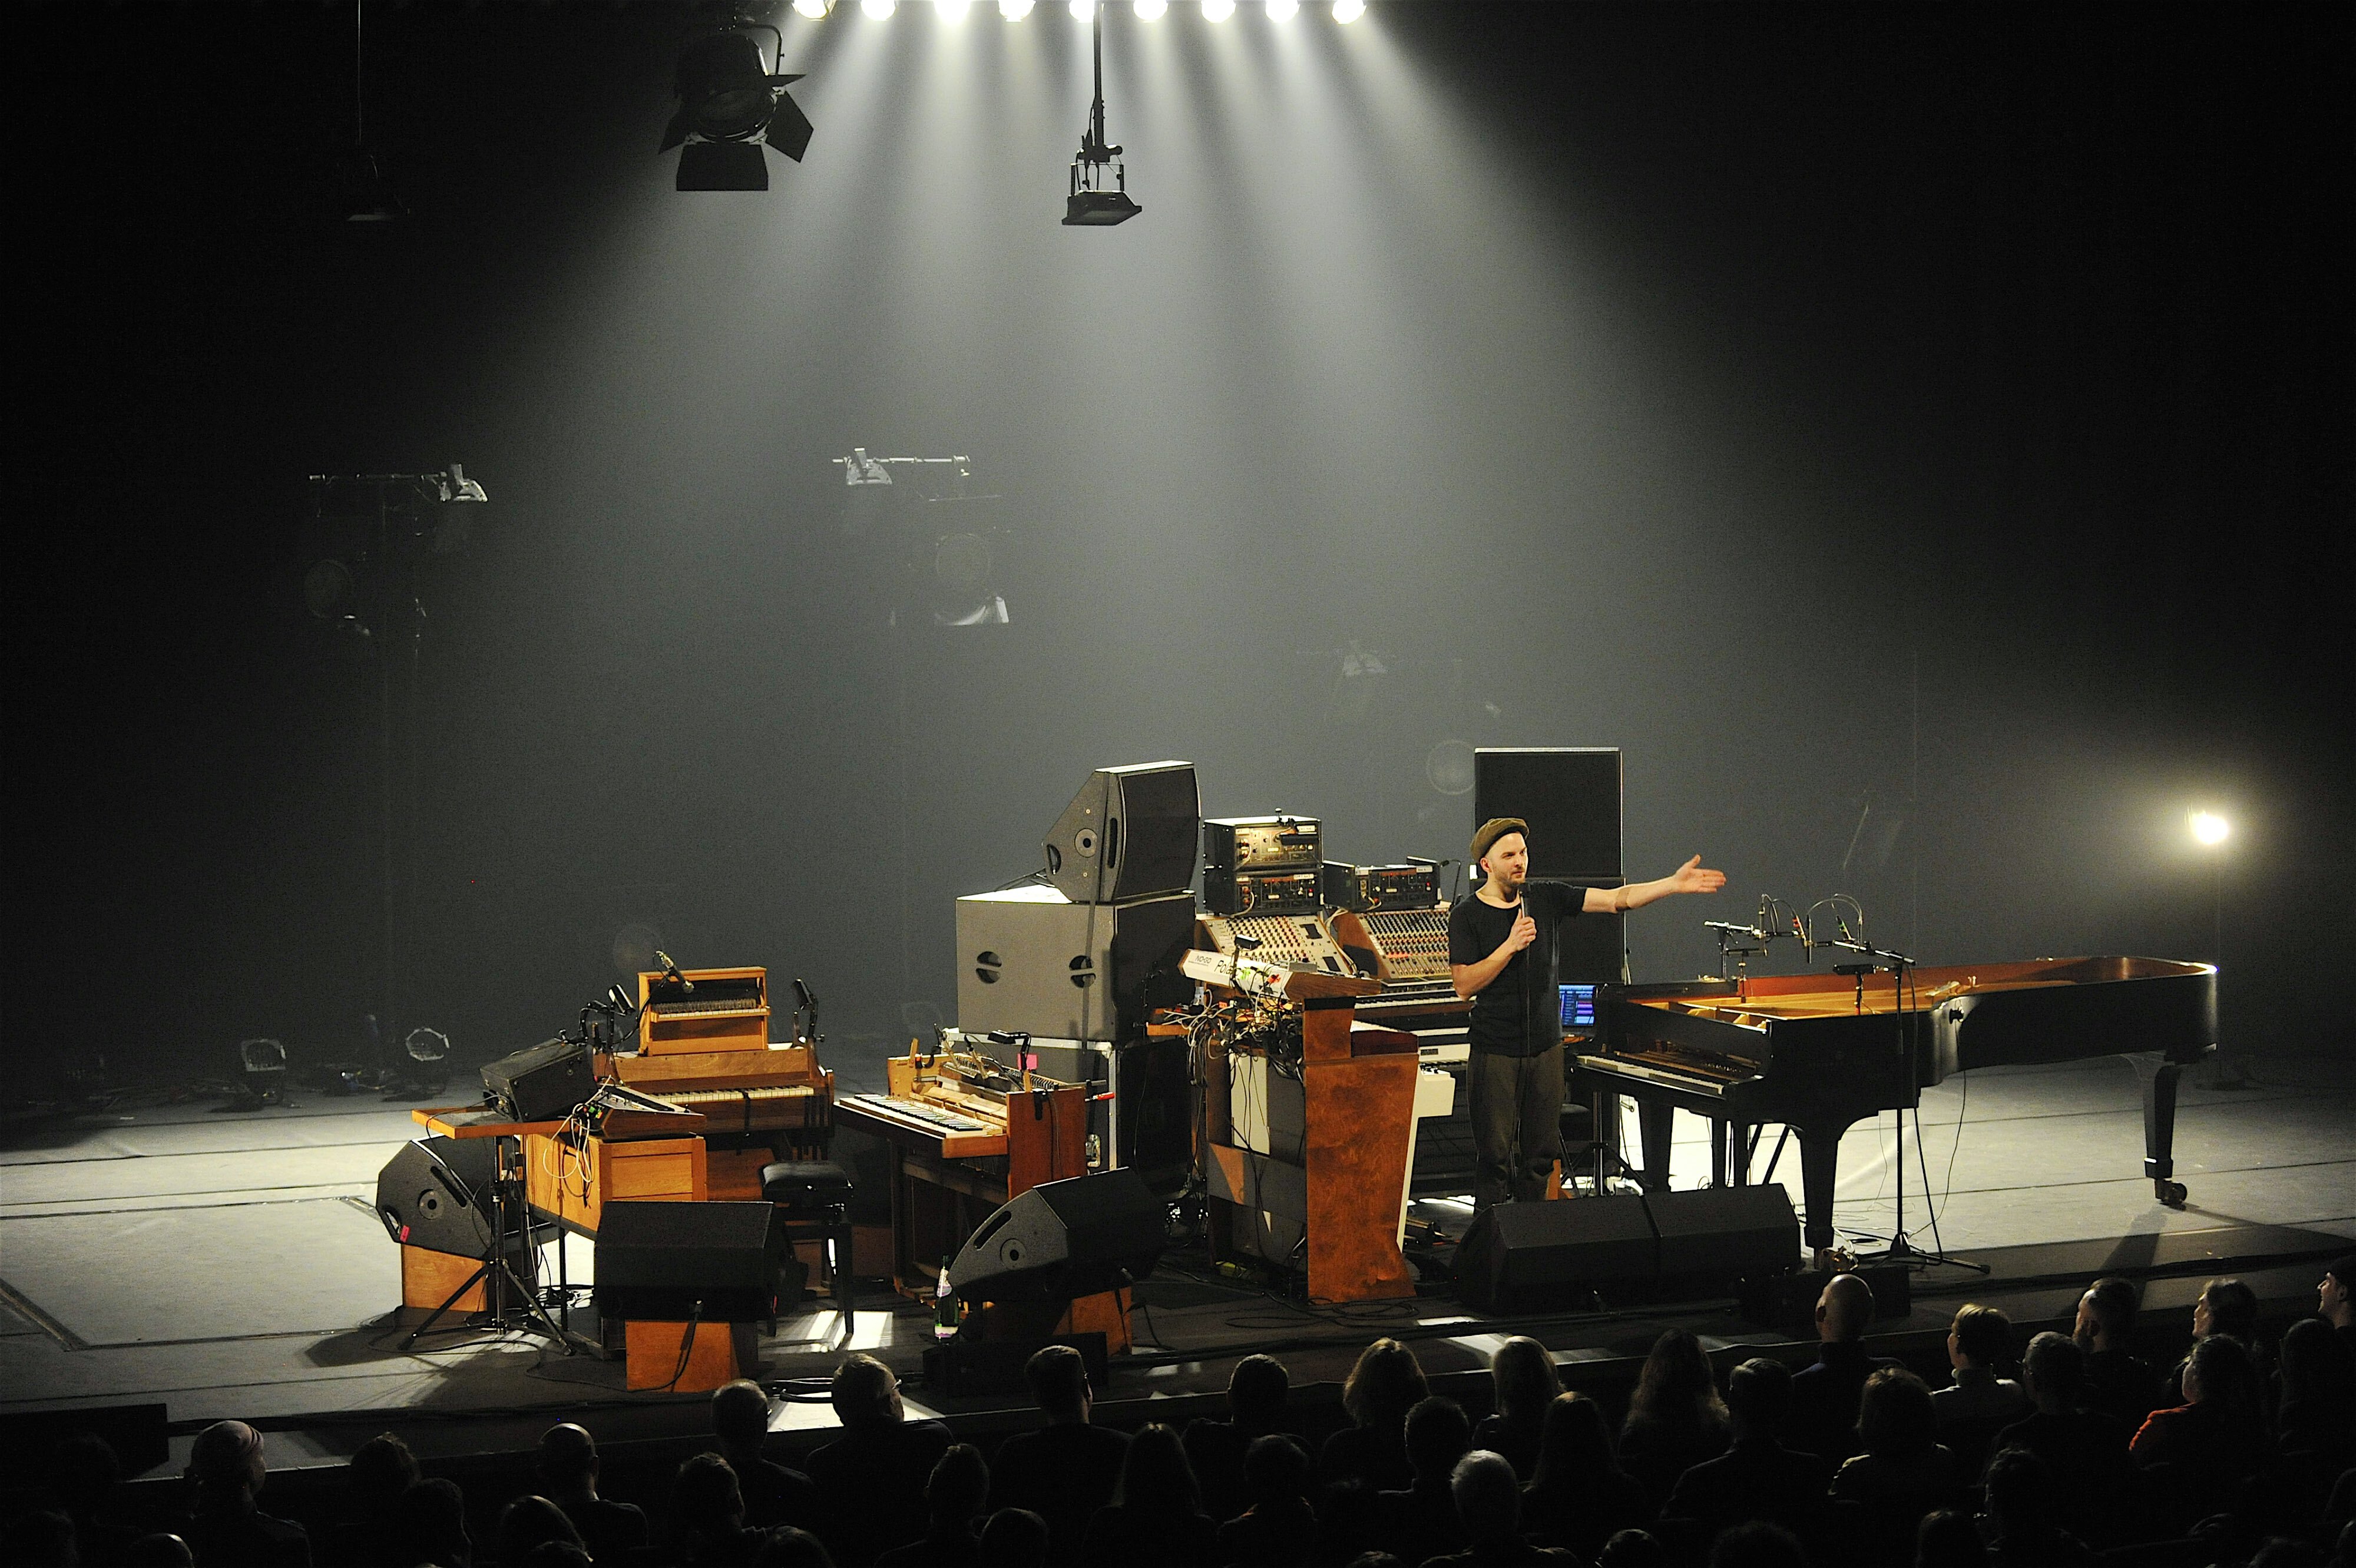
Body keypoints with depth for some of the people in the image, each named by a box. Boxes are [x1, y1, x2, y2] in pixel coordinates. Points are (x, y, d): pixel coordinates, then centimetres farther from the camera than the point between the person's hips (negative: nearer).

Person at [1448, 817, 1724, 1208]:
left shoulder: (1546, 898, 5)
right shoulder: (1467, 915, -5)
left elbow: (1616, 899, 0)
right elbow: (1464, 985, -12)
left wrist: (1674, 884, -11)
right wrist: (1511, 945, -19)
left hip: (1546, 1046, 4)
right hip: (1496, 1053, -4)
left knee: (1541, 1154, 7)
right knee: (1494, 1154, -4)